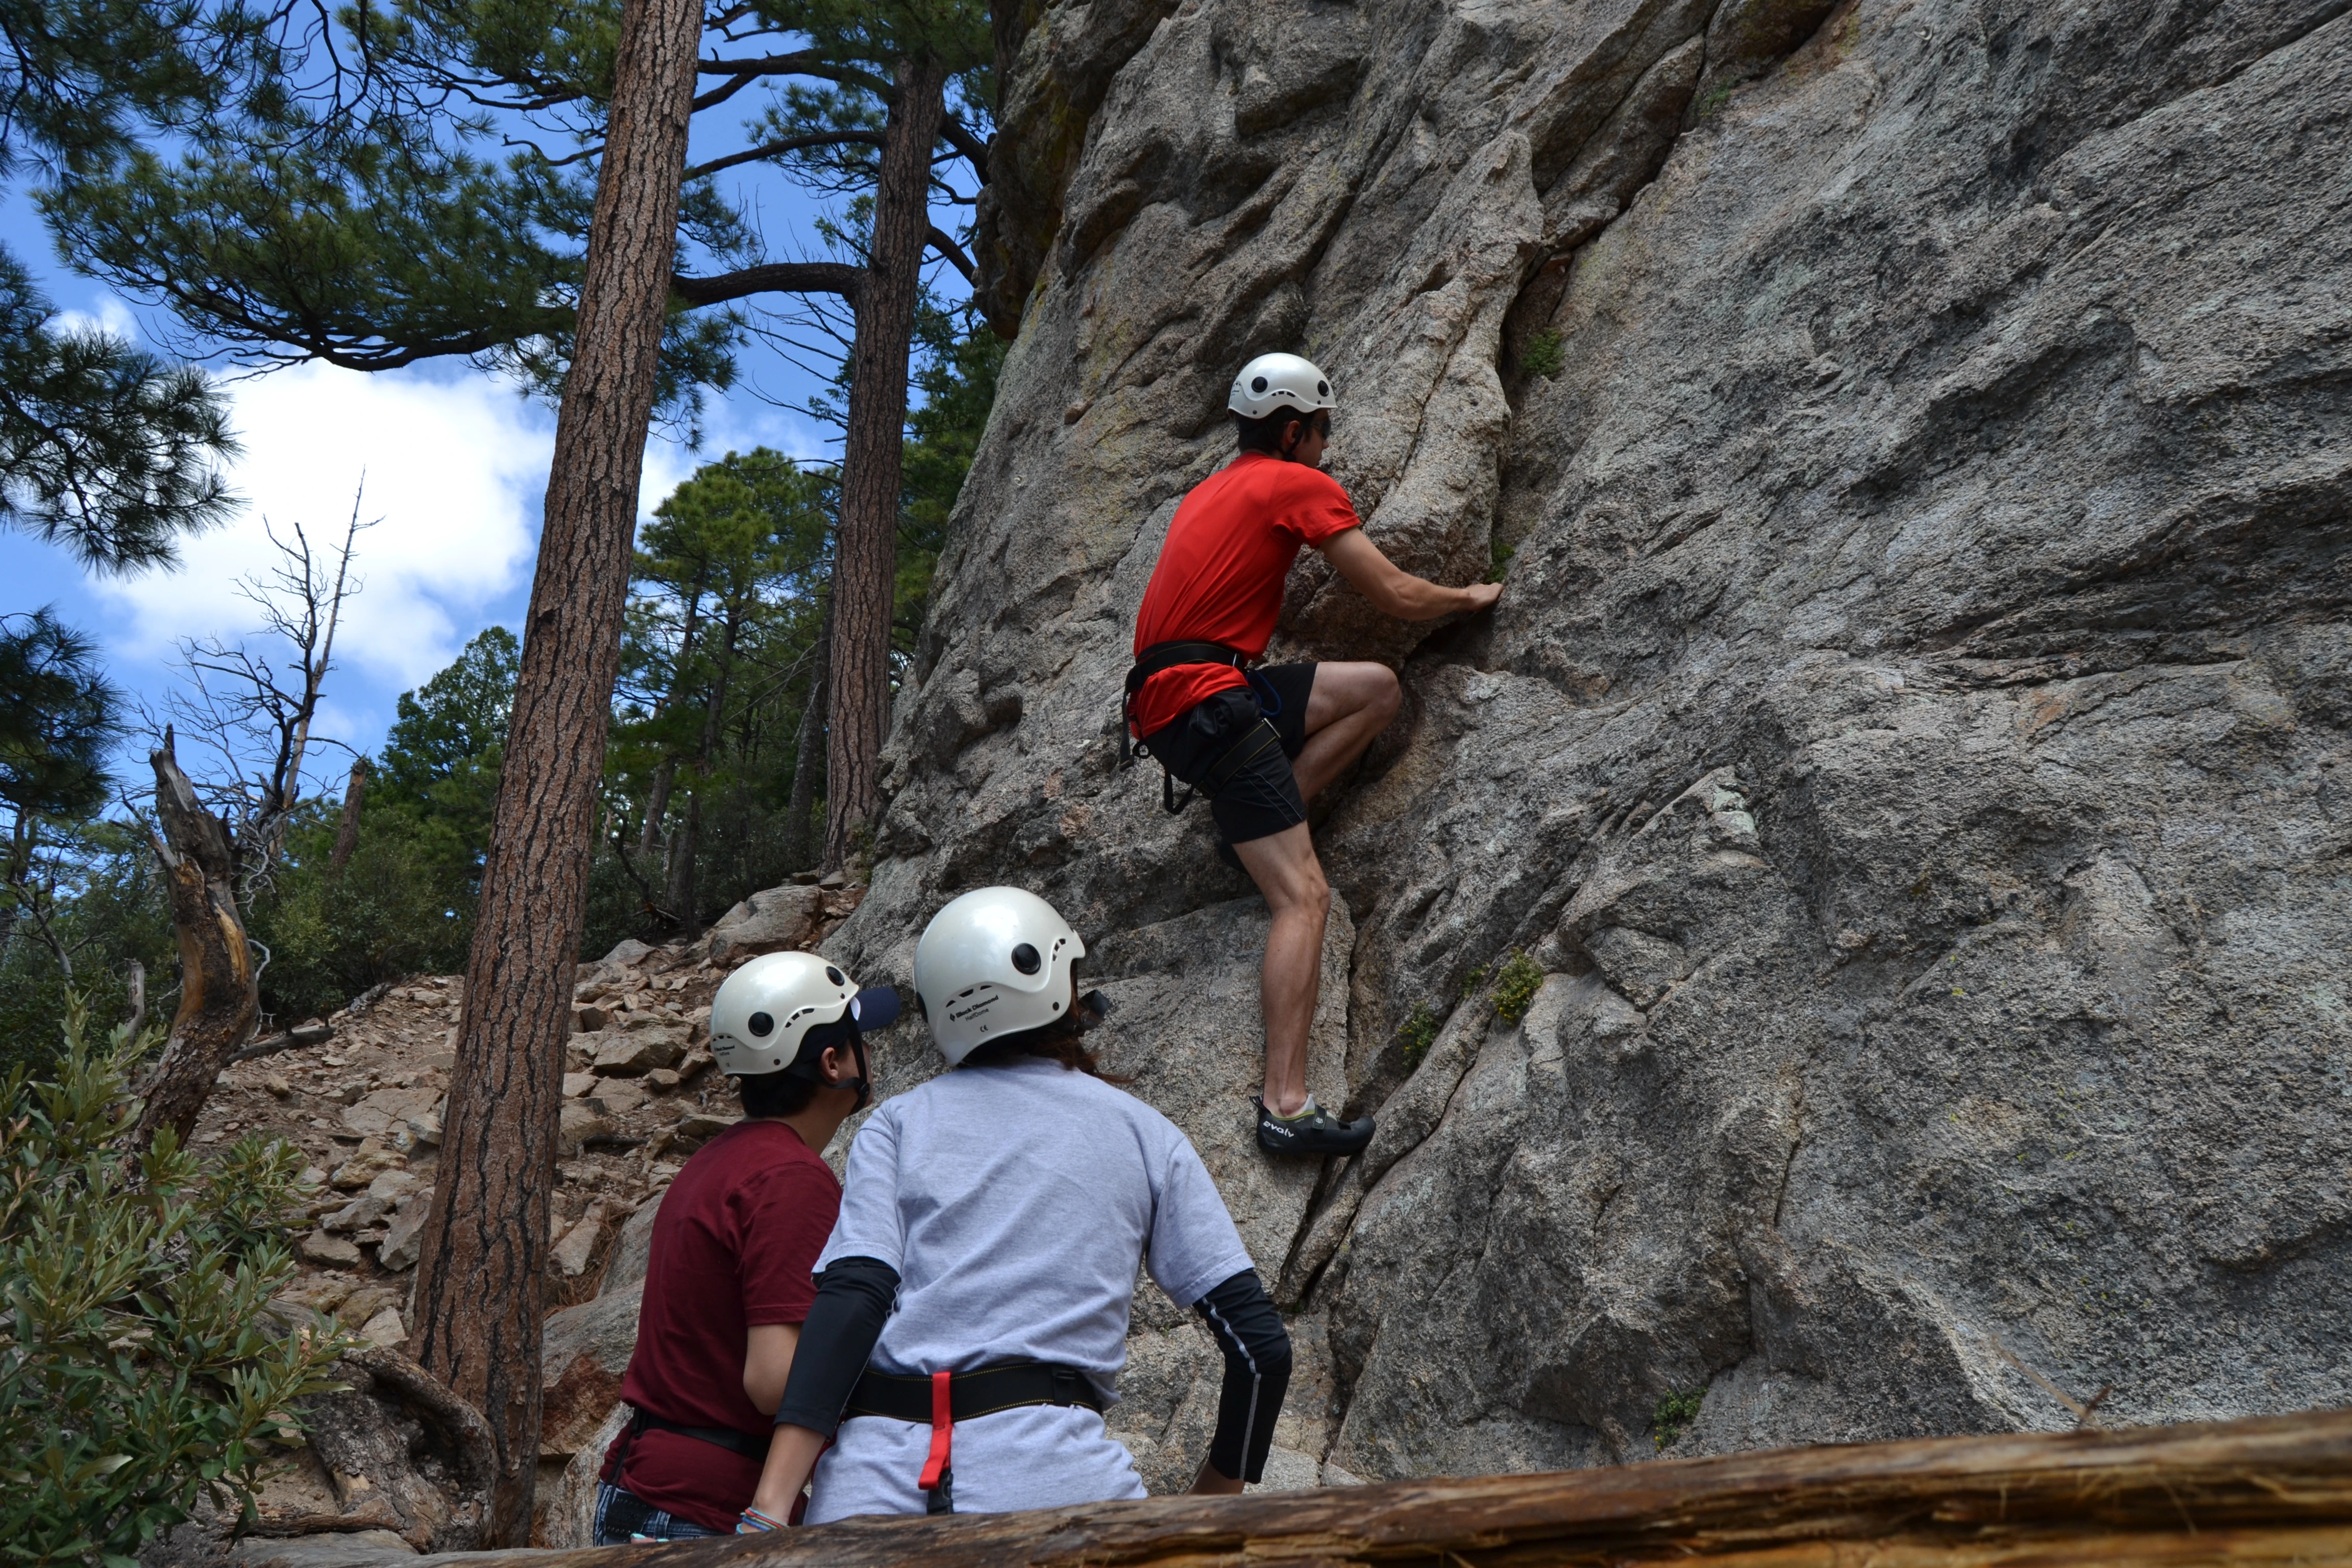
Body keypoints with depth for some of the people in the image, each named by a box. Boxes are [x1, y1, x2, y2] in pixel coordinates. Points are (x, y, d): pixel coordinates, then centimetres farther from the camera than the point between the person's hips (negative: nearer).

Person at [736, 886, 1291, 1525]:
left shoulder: (898, 1123, 13)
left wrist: (771, 1506, -11)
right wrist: (1213, 1499, 20)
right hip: (1046, 1478, -2)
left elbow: (852, 1299, -4)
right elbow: (1259, 1343, 7)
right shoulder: (1145, 1135, 12)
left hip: (870, 1479, 2)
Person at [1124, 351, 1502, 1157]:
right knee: (1305, 897, -14)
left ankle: (1258, 826, 3)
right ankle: (1286, 1106, -21)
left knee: (1376, 689, 14)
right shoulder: (1301, 485, -1)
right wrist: (1469, 597, 20)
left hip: (1170, 693, 9)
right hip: (1206, 701, -9)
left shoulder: (1211, 490, 23)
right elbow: (1395, 596, 2)